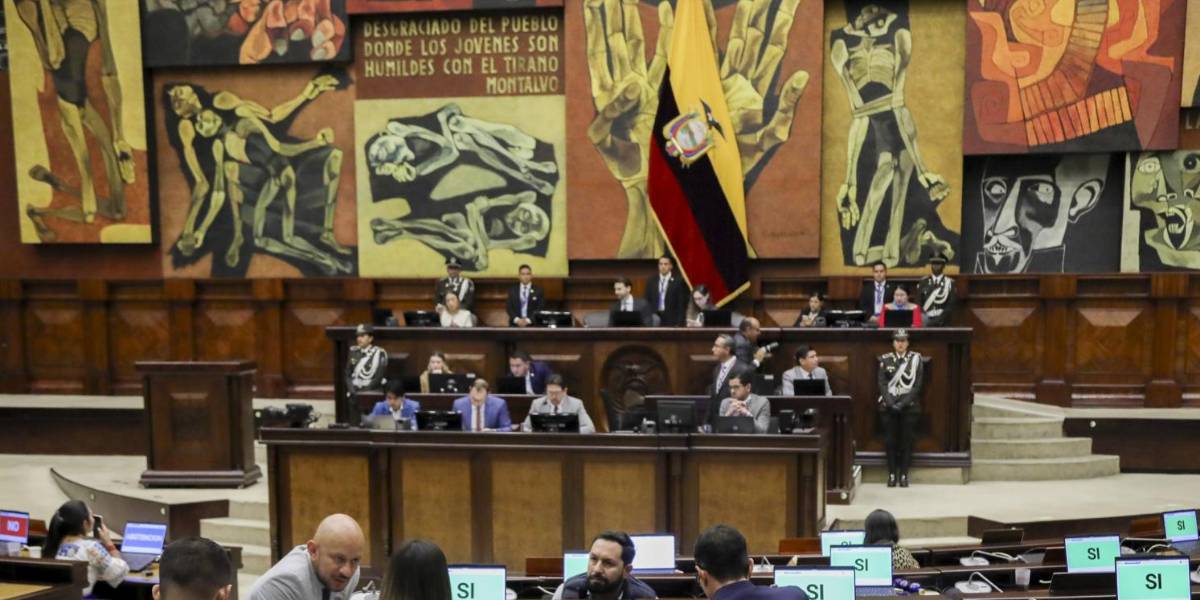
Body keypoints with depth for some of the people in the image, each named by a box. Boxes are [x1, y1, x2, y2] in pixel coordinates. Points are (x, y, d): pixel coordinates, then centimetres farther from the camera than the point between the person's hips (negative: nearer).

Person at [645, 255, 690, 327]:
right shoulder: (651, 280, 8)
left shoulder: (678, 281, -3)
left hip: (672, 322, -3)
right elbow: (647, 302, 10)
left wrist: (679, 324, -10)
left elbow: (682, 305, -4)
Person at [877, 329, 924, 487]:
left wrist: (902, 403, -12)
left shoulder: (916, 359, 1)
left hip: (909, 407, -1)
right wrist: (891, 403, -12)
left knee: (907, 441, 2)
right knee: (890, 440, 2)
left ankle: (904, 474, 9)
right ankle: (892, 473, 10)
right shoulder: (885, 360, 4)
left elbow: (917, 385, -4)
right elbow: (882, 384, 0)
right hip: (889, 407, 1)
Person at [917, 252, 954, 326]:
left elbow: (951, 304, -2)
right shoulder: (923, 282, 8)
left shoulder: (949, 282, 4)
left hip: (942, 322, -1)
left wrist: (940, 318, -13)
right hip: (926, 321, 1)